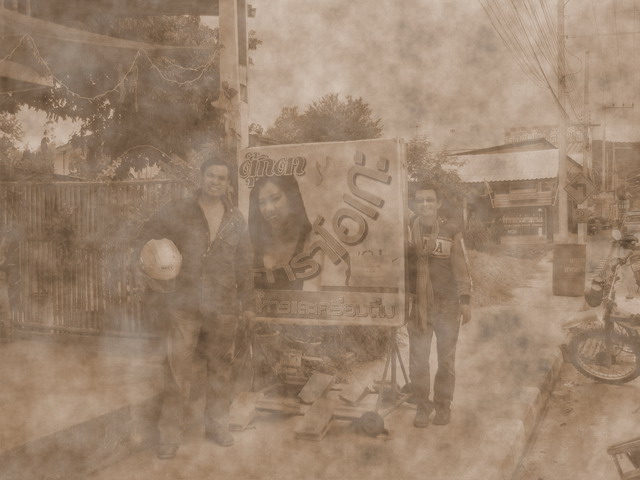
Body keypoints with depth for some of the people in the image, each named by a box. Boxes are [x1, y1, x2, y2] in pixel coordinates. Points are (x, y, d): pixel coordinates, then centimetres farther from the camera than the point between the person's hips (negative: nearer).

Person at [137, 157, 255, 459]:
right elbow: (146, 237, 7)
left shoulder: (236, 221, 6)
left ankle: (217, 425, 27)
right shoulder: (178, 213, -1)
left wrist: (248, 303, 12)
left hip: (223, 306, 3)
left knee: (220, 367, 12)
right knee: (177, 369, -2)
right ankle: (169, 434, 9)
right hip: (184, 304, -2)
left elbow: (244, 266, 10)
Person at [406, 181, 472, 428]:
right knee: (418, 359, 1)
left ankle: (443, 405, 23)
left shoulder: (451, 231, 0)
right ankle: (422, 406, 17)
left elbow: (461, 267, 0)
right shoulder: (406, 230, 2)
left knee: (446, 359, 8)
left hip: (447, 304, 0)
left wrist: (465, 300, -5)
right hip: (417, 305, 0)